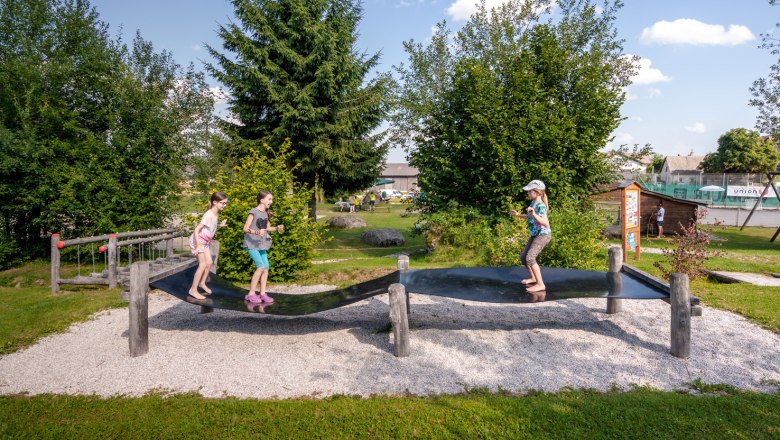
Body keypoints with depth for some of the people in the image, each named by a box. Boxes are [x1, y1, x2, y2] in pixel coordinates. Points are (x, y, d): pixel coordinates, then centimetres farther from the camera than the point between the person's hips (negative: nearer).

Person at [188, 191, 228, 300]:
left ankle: (202, 283, 31)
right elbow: (197, 229, -28)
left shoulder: (216, 214, 1)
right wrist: (198, 246, -32)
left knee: (209, 262, 10)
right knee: (203, 264, -8)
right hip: (197, 240, -8)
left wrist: (220, 225, 10)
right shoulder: (209, 215, -25)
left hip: (205, 241, 9)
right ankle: (193, 290, 1)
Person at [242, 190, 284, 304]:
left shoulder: (266, 213, 8)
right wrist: (256, 232, -31)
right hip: (251, 243, -7)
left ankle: (262, 294, 10)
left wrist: (277, 228, 0)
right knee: (261, 266, -16)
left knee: (266, 267, 1)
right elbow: (245, 229, -15)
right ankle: (251, 294, -6)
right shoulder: (253, 211, -13)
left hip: (262, 244, 7)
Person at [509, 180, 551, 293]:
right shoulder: (533, 203, 4)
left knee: (530, 258, -21)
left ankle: (540, 284, -15)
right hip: (535, 235, 9)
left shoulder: (540, 206, -22)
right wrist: (518, 214, 15)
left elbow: (546, 223, -33)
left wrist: (534, 214, -43)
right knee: (523, 257, 13)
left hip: (543, 235, -9)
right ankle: (533, 278, 33)